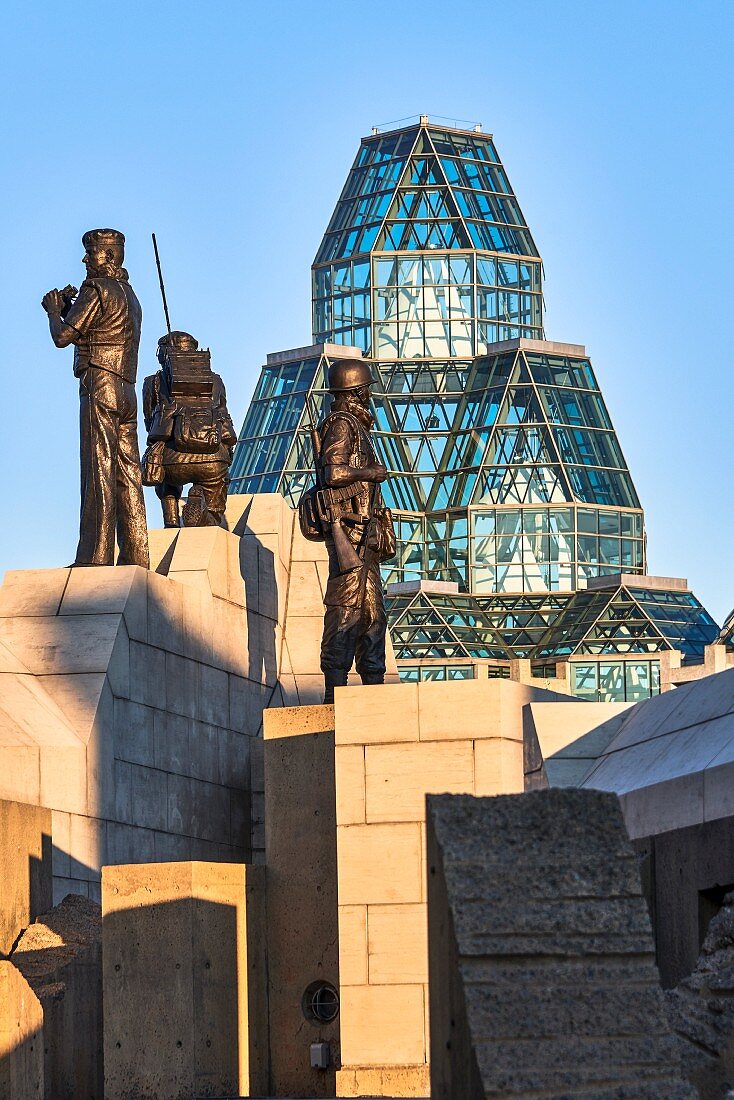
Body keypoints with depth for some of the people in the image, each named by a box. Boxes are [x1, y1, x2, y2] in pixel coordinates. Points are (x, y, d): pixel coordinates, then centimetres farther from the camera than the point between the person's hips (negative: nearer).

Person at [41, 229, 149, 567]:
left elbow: (62, 337, -8)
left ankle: (96, 557, -18)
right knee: (127, 476, 4)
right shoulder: (128, 294, 22)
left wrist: (54, 310, 11)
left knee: (99, 471, -12)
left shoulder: (97, 290, -7)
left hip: (100, 387, -9)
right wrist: (68, 308, 20)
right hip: (126, 392, 9)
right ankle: (135, 559, 0)